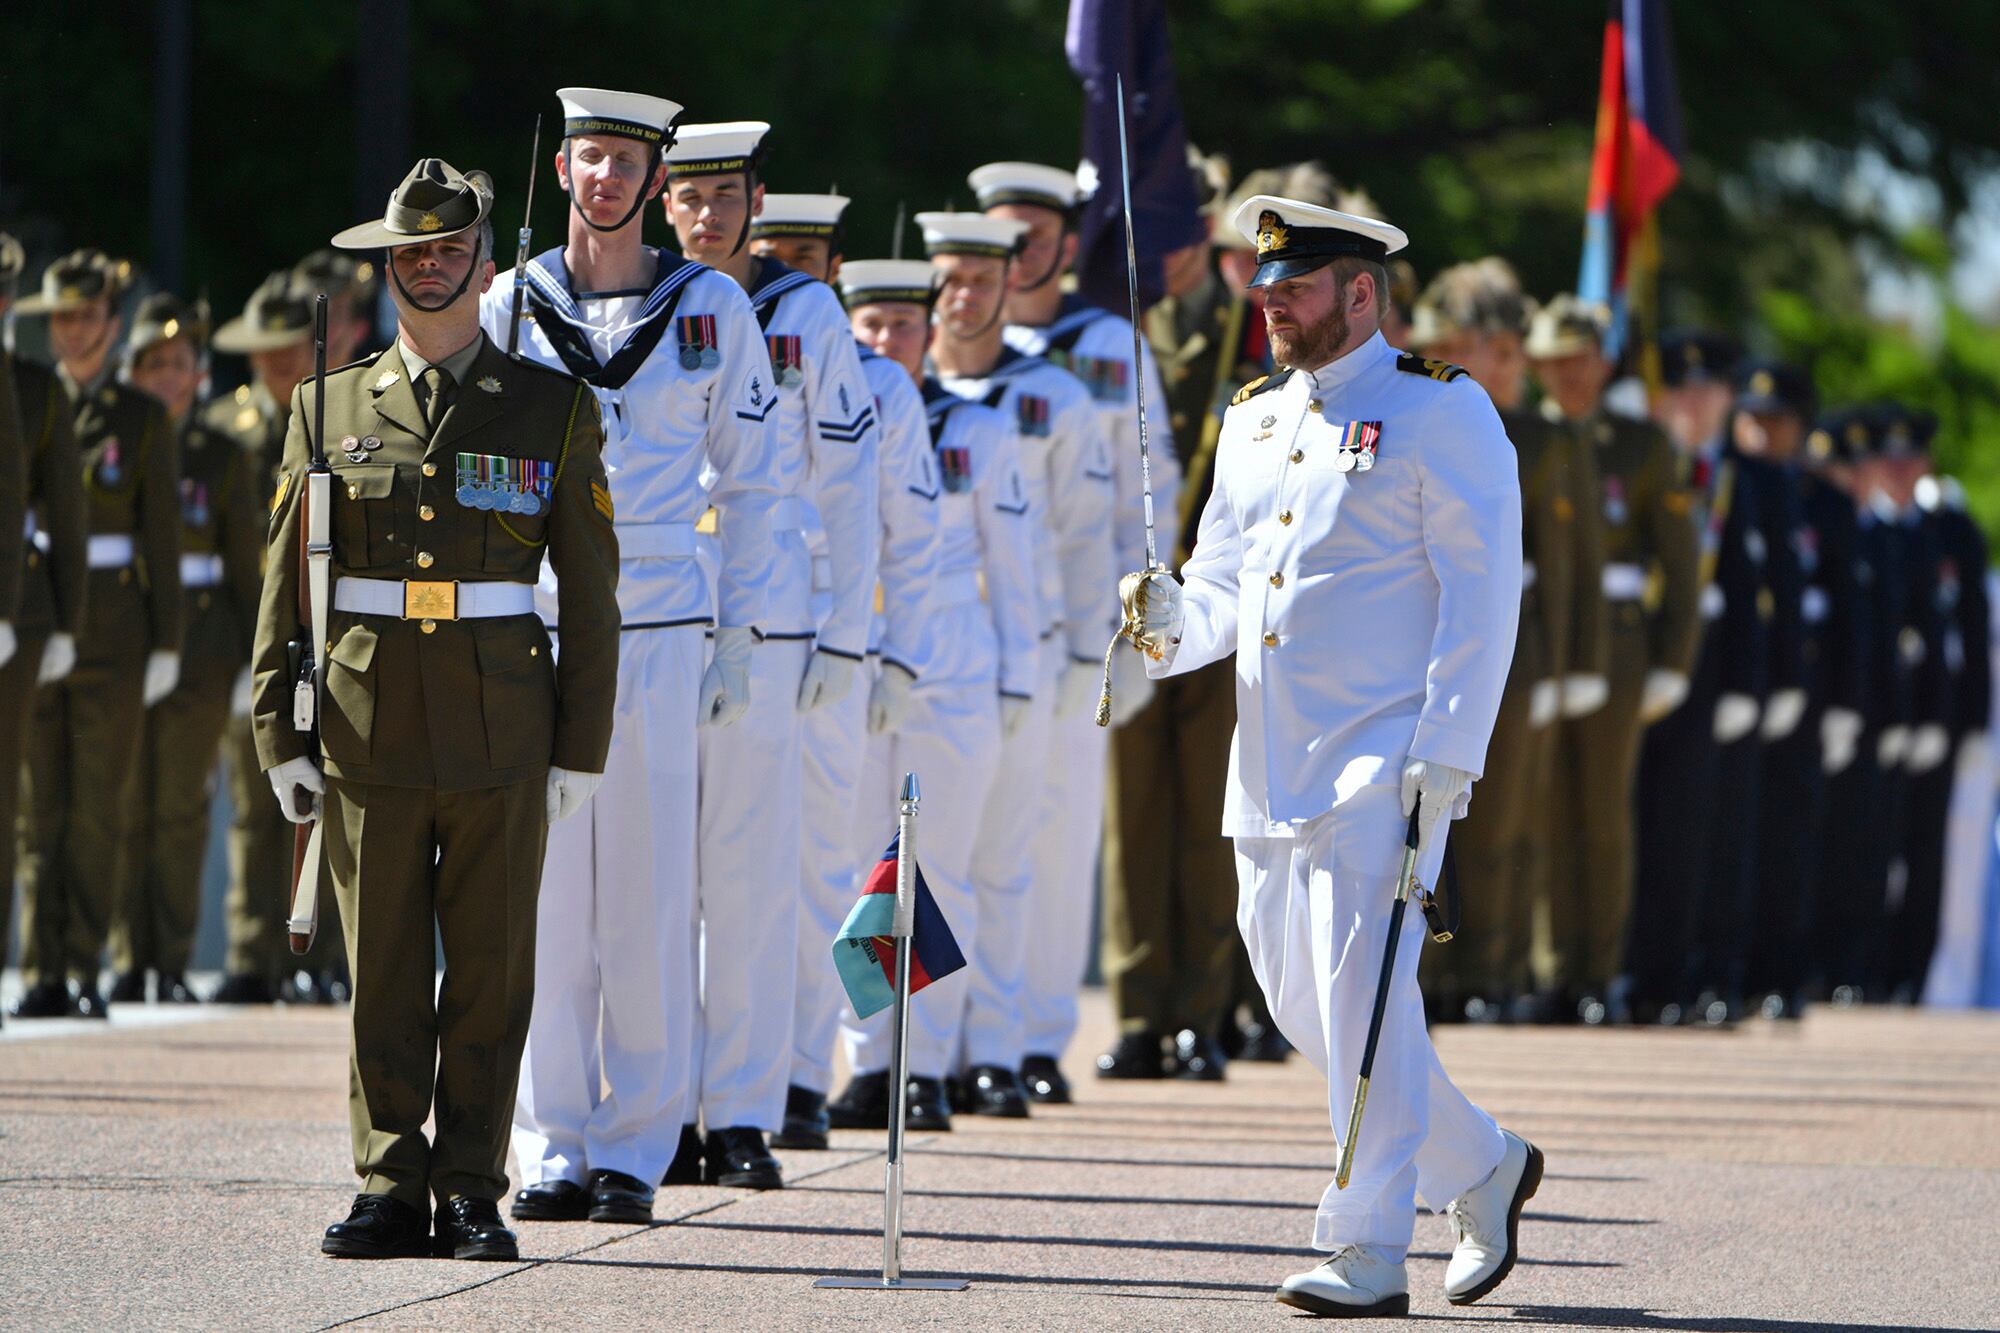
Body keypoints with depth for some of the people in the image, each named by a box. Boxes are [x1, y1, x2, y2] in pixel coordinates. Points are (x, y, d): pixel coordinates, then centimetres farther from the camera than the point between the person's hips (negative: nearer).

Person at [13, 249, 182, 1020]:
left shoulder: (142, 420, 6)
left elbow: (163, 541, 5)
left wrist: (166, 644, 0)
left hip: (113, 629, -1)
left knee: (99, 806, -1)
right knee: (37, 804, -1)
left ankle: (85, 970, 4)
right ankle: (43, 972, 2)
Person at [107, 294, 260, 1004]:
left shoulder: (223, 458, 7)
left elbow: (246, 568, 8)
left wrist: (252, 661, 2)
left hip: (199, 650, 0)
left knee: (181, 807, 0)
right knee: (125, 805, -2)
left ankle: (173, 963, 6)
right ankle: (129, 959, 6)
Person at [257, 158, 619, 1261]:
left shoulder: (554, 411, 7)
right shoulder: (329, 411, 10)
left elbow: (589, 593, 5)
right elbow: (285, 586, 9)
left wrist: (581, 748, 0)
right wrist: (280, 737, 2)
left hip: (502, 730, -1)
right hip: (368, 728, 1)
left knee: (490, 974, 1)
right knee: (382, 973, 2)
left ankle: (472, 1196, 7)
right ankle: (390, 1190, 8)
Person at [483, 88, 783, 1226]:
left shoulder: (715, 310, 5)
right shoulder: (509, 308, 7)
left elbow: (750, 482, 9)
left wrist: (739, 639, 3)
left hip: (660, 631, -1)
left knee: (650, 896, -1)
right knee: (545, 892, -1)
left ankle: (636, 1147, 6)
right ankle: (554, 1147, 6)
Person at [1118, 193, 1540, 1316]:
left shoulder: (1441, 413, -5)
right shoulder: (1256, 419, 17)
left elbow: (1483, 593, -9)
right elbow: (1225, 578, 18)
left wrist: (1447, 755, -16)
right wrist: (1177, 621, -6)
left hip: (1384, 762, -8)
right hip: (1272, 763, 8)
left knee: (1361, 1000, -11)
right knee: (1301, 1001, 9)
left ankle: (1368, 1256, -7)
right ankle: (1483, 1167, 26)